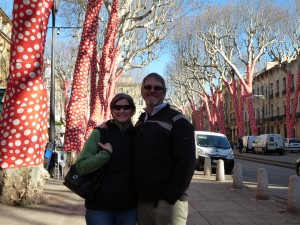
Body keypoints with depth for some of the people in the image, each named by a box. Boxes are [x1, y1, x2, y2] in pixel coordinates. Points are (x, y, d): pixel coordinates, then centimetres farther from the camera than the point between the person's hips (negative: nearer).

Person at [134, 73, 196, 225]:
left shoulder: (176, 121, -6)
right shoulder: (140, 122, 14)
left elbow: (187, 162, -15)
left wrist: (170, 198, -17)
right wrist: (137, 195, 8)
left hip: (167, 203, -6)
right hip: (142, 202, 6)